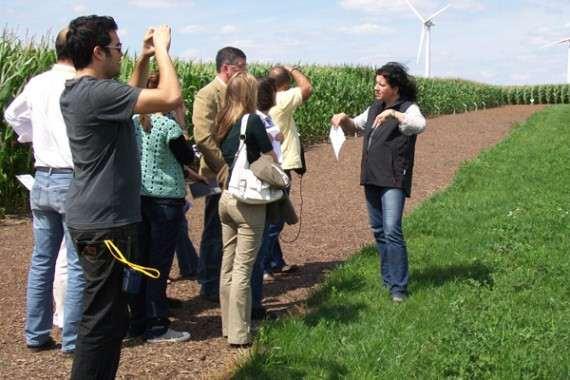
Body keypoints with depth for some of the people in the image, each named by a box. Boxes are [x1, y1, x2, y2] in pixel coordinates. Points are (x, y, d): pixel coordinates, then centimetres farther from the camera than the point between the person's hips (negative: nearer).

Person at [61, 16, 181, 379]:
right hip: (105, 223, -10)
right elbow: (171, 97, -25)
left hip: (93, 218, 10)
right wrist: (162, 49, -11)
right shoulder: (96, 92, -20)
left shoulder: (77, 91, 10)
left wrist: (144, 59, 15)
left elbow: (129, 99, 27)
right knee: (103, 320, -2)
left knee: (108, 316, 19)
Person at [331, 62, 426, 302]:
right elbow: (354, 126, 24)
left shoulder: (407, 108, -7)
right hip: (371, 178, 8)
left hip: (393, 180, -8)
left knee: (392, 230, -15)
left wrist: (393, 113, -33)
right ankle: (387, 278, 26)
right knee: (378, 230, 14)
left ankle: (398, 287, -9)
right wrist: (344, 119, 3)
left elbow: (420, 125, -27)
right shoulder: (375, 108, 14)